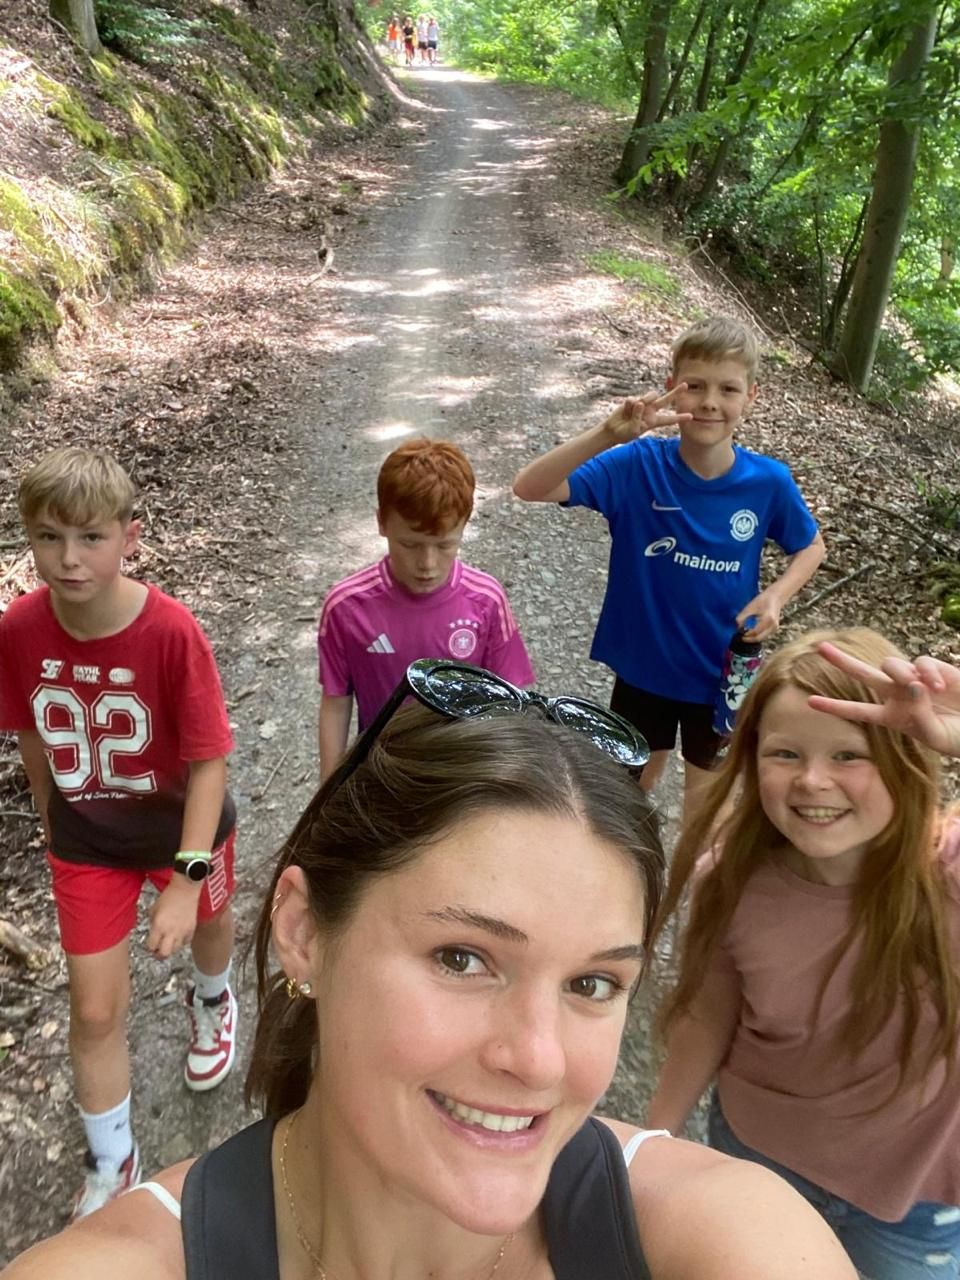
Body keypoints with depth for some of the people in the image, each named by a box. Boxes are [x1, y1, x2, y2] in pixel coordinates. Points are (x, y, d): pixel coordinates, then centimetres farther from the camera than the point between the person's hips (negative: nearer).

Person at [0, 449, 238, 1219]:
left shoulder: (171, 631, -31)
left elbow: (210, 761, -25)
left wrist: (186, 879, -28)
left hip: (183, 823, -2)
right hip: (87, 839, 2)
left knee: (208, 926, 28)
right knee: (96, 1011, 9)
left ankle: (212, 1002, 65)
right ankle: (113, 1169, 34)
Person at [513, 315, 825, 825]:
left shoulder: (769, 482, -16)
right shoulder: (637, 464, -21)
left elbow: (810, 546, 3)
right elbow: (529, 489, -32)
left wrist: (775, 594, -17)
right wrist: (609, 433, -46)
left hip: (720, 668, 1)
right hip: (643, 662, -1)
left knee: (705, 780, 25)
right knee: (638, 773, 23)